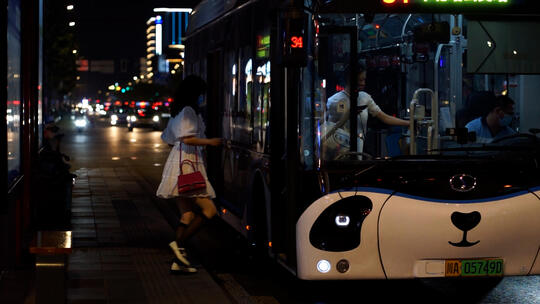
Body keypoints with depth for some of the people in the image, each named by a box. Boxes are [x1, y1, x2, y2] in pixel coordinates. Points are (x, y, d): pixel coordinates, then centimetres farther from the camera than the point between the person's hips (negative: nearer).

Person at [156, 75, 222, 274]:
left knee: (188, 214, 9)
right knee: (209, 210, -11)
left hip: (178, 164, 10)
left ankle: (178, 262, 6)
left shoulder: (177, 113, 20)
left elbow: (167, 138, 27)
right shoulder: (188, 112, -9)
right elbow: (187, 138, -20)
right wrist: (209, 142, -11)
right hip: (188, 164, -10)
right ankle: (179, 243, -11)